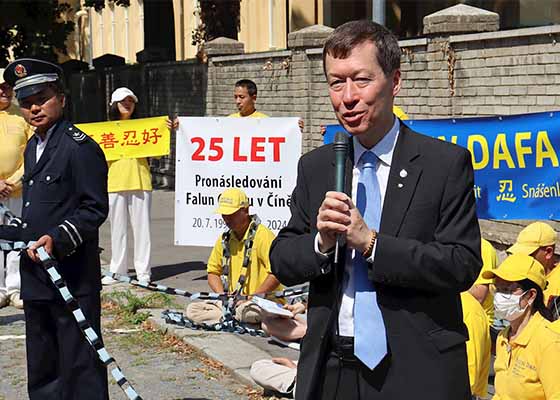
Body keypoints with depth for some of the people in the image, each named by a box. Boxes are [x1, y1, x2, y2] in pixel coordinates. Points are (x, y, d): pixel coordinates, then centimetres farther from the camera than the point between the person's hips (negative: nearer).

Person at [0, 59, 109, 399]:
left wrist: (57, 239, -25)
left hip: (73, 278, -9)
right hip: (36, 278, 9)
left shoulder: (80, 147, -12)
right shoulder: (33, 148, 16)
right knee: (41, 371, 17)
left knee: (79, 365, -4)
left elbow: (95, 208, -16)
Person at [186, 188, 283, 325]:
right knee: (192, 309, -8)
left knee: (246, 311, -41)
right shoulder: (224, 239, 10)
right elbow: (213, 272, 21)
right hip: (234, 302, 7)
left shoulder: (263, 235, -12)